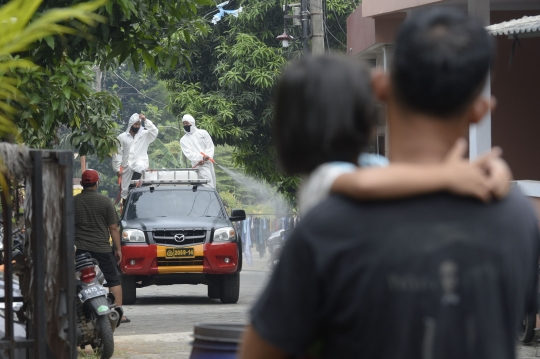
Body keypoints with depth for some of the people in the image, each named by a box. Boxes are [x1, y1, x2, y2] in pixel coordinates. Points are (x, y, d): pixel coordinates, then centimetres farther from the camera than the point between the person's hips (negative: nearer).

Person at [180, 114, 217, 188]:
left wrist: (205, 159, -12)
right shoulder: (183, 140, 7)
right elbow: (189, 154, -5)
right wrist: (202, 157, -21)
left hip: (208, 163, 3)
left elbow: (210, 147, 4)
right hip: (199, 167, -3)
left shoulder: (203, 133, 10)